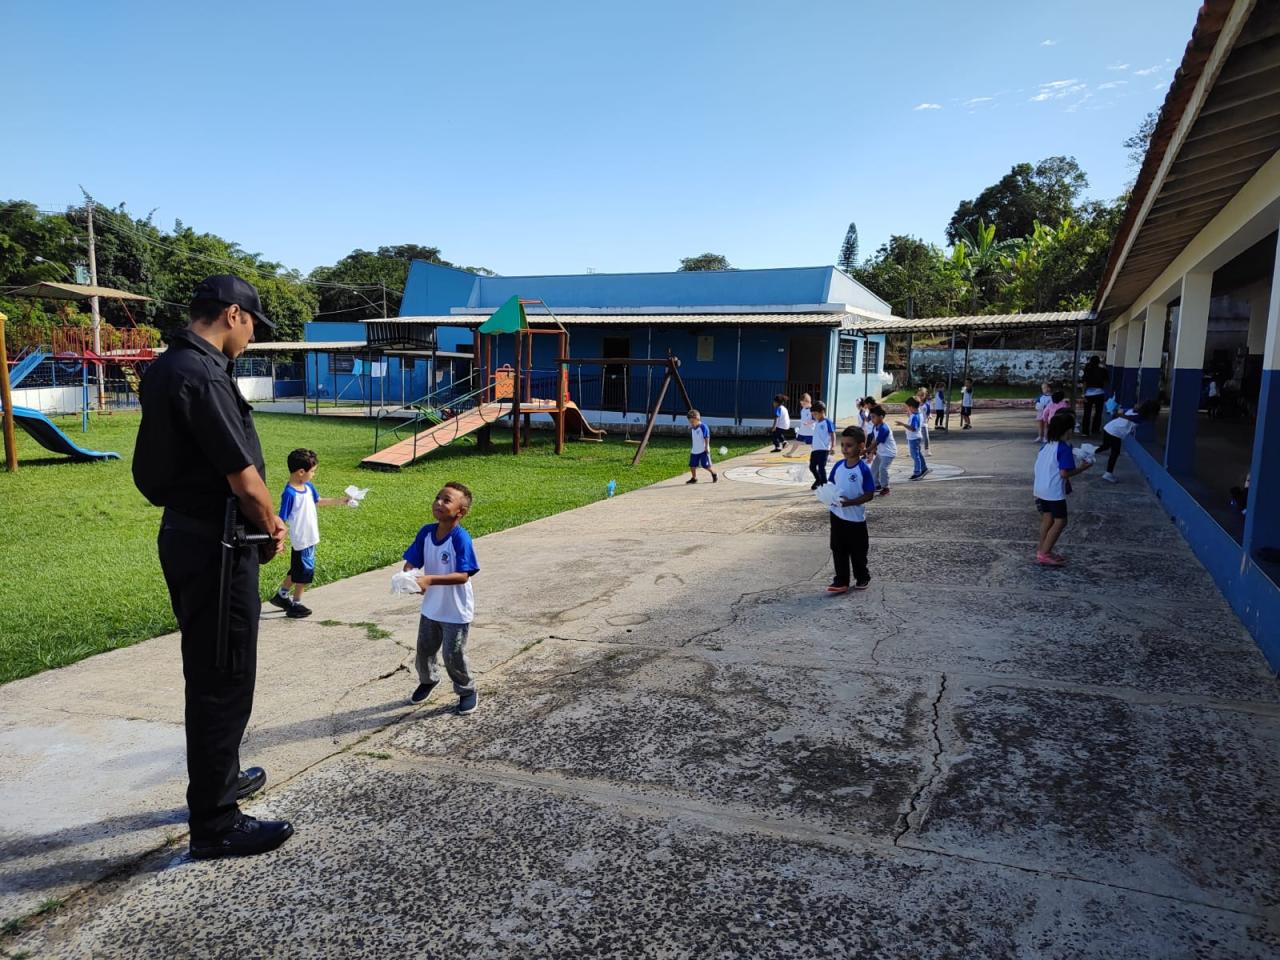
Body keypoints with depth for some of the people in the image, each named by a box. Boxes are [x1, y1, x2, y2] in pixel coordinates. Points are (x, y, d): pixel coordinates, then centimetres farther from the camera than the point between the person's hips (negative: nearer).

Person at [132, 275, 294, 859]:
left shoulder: (167, 366, 11)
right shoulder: (202, 376, -21)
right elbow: (244, 479, -22)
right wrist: (272, 529, -3)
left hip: (188, 535, 10)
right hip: (214, 547, -10)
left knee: (209, 671, 23)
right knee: (223, 680, 0)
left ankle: (219, 777, 41)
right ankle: (214, 824, 13)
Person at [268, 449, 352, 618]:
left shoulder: (308, 486, 2)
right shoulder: (289, 494, -23)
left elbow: (318, 501, 21)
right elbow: (281, 520, -20)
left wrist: (339, 501, 17)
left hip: (310, 539, 9)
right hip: (301, 541, -9)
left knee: (297, 570, 23)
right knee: (304, 572, 6)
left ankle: (281, 596, 40)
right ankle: (296, 605, 22)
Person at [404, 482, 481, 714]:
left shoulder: (461, 538, -25)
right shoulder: (426, 532, -8)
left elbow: (463, 575, -29)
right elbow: (411, 562, -4)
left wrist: (430, 579, -38)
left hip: (456, 611, -6)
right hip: (431, 607, 6)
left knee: (453, 655, 5)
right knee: (425, 649, 22)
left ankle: (468, 691, 29)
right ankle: (428, 680, 50)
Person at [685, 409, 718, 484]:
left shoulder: (703, 427, -13)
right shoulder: (692, 429, 8)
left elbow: (707, 438, -12)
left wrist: (707, 447, -15)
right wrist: (691, 448, 21)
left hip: (703, 450, -6)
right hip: (694, 451, 6)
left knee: (705, 465, -5)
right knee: (692, 465, 2)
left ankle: (713, 473, 18)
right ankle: (694, 478, 15)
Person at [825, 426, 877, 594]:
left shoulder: (864, 469, -16)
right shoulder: (838, 465, 0)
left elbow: (869, 495, -14)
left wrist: (850, 502, -25)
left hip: (856, 518, -4)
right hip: (837, 515, 4)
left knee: (857, 551, 11)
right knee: (838, 550, 6)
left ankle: (863, 578, 31)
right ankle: (841, 581, 14)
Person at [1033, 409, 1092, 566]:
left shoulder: (1048, 444, 5)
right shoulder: (1065, 448, -18)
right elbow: (1065, 473, -21)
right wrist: (1082, 468, -9)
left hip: (1041, 488, 8)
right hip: (1054, 491, -8)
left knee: (1048, 518, 18)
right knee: (1060, 521, 0)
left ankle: (1042, 549, 23)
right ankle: (1044, 554, -2)